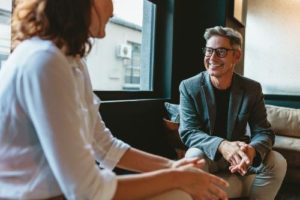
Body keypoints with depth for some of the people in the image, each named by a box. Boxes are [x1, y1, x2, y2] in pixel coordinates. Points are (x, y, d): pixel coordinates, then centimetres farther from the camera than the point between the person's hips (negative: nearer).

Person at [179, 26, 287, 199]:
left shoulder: (252, 89, -6)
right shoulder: (189, 87, -13)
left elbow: (264, 131, -10)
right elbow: (188, 132, -19)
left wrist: (251, 149, -36)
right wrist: (221, 145, -39)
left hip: (238, 154, 3)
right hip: (209, 155, -2)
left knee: (278, 162, -21)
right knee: (194, 157, -34)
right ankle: (243, 186, -12)